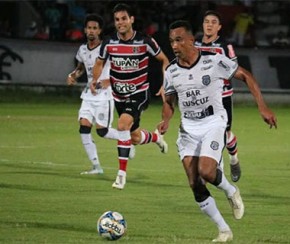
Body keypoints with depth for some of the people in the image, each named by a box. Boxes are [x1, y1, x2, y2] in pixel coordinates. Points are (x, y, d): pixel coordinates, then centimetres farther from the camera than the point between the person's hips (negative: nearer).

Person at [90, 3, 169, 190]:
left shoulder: (145, 42, -14)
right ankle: (155, 137, 51)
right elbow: (99, 63, 11)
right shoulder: (109, 43, -6)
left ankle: (122, 173, -24)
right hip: (120, 95, 5)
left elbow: (164, 60, -1)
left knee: (123, 124, -29)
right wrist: (95, 80, -7)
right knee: (135, 138, 13)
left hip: (139, 93, -4)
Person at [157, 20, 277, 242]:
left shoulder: (214, 61, -13)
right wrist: (166, 121, -6)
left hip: (213, 123, -4)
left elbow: (246, 76, -4)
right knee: (195, 185, -4)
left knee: (206, 172, -26)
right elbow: (170, 101, 15)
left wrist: (263, 107, -10)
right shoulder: (171, 72, 0)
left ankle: (231, 191, 9)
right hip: (188, 128, 5)